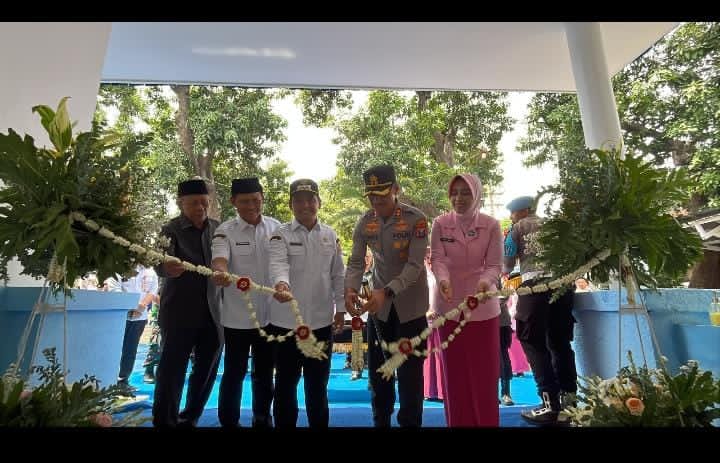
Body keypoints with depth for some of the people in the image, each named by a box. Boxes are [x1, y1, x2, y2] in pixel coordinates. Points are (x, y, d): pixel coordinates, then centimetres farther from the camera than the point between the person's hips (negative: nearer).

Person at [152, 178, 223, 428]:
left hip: (212, 312, 4)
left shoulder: (217, 228, 4)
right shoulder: (171, 230, -8)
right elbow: (161, 261, -25)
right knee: (172, 371, 2)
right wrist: (166, 267, -47)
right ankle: (164, 422, 21)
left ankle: (189, 419, 33)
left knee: (207, 371, 13)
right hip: (179, 313, -4)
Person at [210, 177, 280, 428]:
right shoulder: (225, 231, -8)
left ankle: (263, 418, 38)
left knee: (265, 372, 18)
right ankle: (229, 421, 33)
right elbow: (220, 256, -26)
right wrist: (220, 272, -48)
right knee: (234, 373, 11)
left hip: (270, 313, 3)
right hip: (237, 316, -3)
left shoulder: (276, 227, 0)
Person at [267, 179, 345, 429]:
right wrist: (281, 283, -44)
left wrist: (340, 308, 7)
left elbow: (338, 274, 9)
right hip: (286, 320, -2)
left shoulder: (330, 235, 6)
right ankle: (284, 423, 32)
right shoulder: (281, 234, -4)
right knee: (286, 382, 13)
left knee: (318, 382, 17)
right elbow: (278, 263, -23)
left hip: (322, 320, 3)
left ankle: (319, 424, 35)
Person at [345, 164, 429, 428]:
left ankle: (410, 422, 26)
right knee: (377, 368, 15)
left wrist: (387, 291, -34)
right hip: (378, 305, 4)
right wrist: (350, 290, -25)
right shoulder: (364, 223, -4)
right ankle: (380, 421, 35)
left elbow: (415, 265, -21)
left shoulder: (416, 219, -17)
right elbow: (356, 262, -6)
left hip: (410, 306, -4)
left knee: (410, 371, 5)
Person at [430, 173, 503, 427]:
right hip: (449, 304, 1)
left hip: (482, 305, -1)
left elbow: (495, 264, -6)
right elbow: (438, 259, -7)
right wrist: (442, 279, -28)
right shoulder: (440, 223, -3)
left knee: (484, 370, 9)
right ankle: (457, 422, 28)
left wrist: (486, 282, -27)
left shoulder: (491, 225, -5)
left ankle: (485, 422, 27)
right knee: (454, 370, 11)